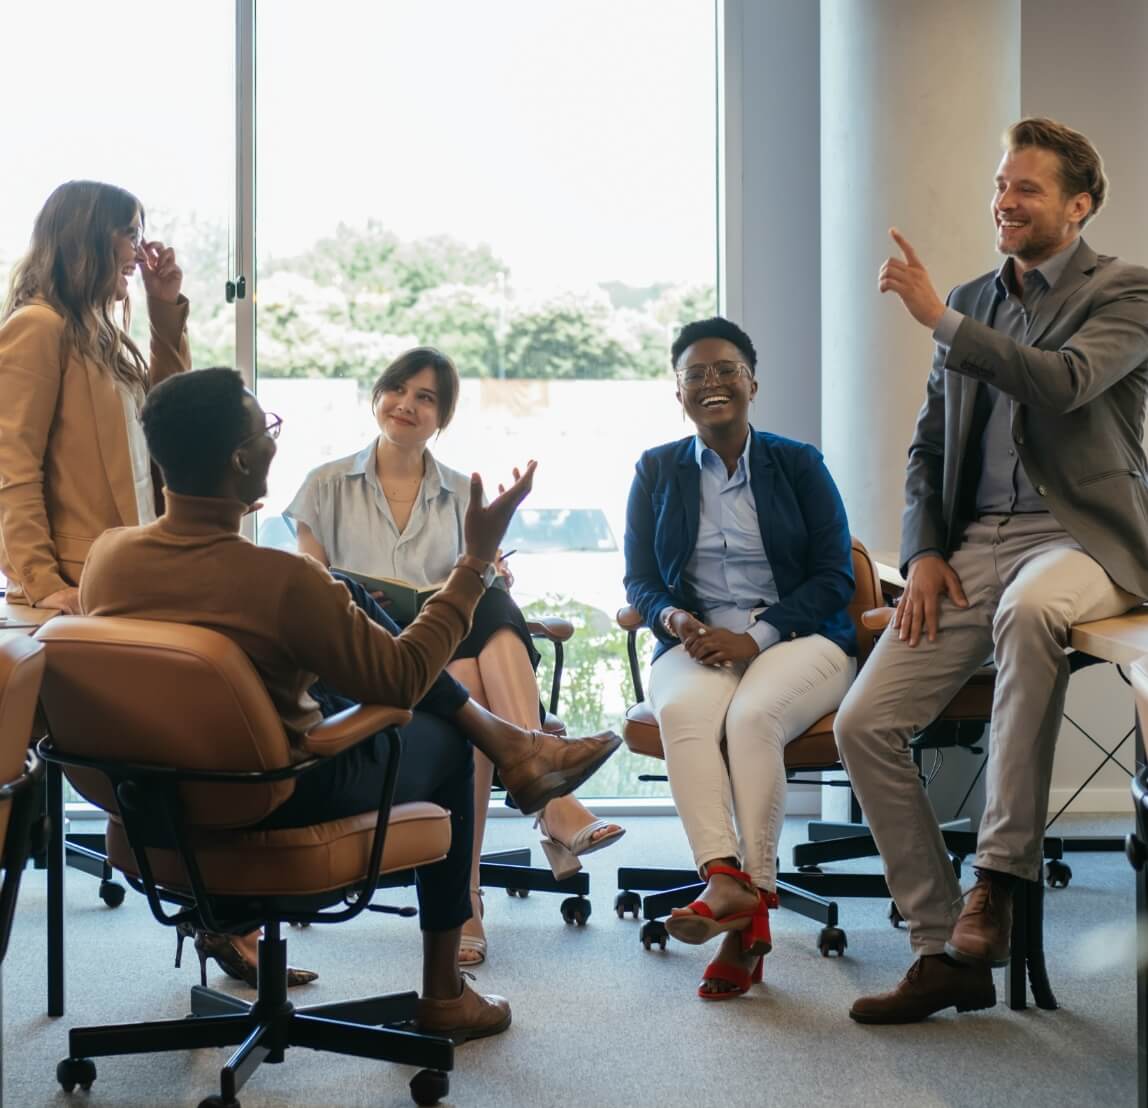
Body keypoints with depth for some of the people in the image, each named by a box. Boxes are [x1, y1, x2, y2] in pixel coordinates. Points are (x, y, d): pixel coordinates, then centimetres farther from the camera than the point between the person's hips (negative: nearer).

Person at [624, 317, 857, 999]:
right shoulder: (656, 473, 16)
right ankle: (726, 880, -47)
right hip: (695, 644, 2)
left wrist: (754, 638, -12)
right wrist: (671, 617, -10)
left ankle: (751, 910, -36)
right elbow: (639, 581, 14)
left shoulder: (799, 465, 9)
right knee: (682, 710, -34)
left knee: (753, 715, -35)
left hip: (797, 639, -2)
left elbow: (834, 577, 2)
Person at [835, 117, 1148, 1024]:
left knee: (1028, 609, -42)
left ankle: (1002, 875, -30)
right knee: (865, 721, -9)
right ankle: (947, 952, 0)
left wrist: (940, 319, -18)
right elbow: (929, 445, 20)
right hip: (976, 541, 6)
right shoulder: (972, 302, 18)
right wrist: (924, 553, 4)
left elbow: (1063, 383, -21)